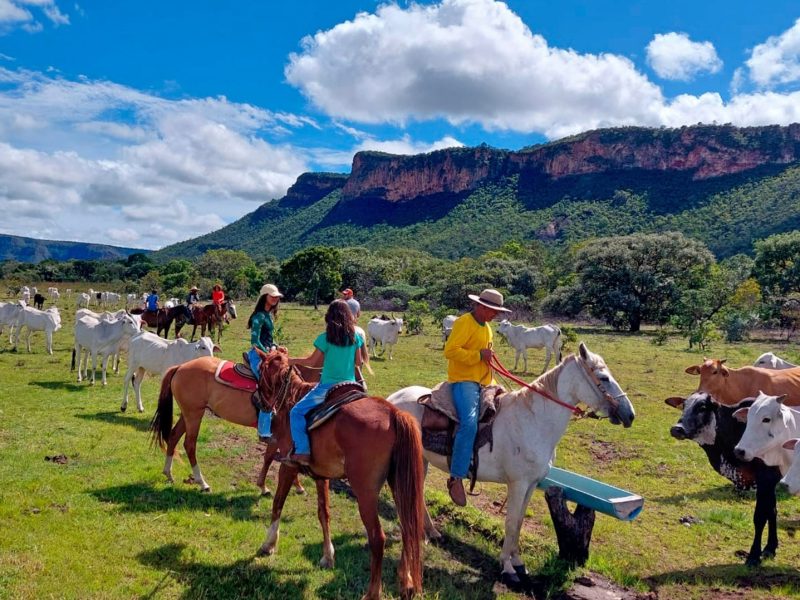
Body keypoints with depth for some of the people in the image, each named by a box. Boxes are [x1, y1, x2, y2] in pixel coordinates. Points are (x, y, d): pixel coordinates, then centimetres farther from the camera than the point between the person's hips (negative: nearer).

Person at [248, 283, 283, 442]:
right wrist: (268, 355, -17)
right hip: (258, 356, -10)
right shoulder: (259, 316, -14)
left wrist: (274, 347, 6)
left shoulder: (269, 314, 13)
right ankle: (265, 432, -8)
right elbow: (255, 341, -19)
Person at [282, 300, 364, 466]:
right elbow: (358, 362, 9)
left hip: (328, 387, -5)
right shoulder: (355, 337, 2)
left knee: (297, 413, 2)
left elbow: (312, 362, -3)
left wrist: (292, 361, 11)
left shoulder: (325, 338, -9)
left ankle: (303, 451, -9)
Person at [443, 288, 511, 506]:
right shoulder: (464, 323, -9)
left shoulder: (486, 328, 19)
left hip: (483, 382, 10)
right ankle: (456, 479, -25)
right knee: (469, 423, -28)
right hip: (463, 380, -10)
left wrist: (492, 382, 18)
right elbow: (450, 350, -20)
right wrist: (479, 355, -20)